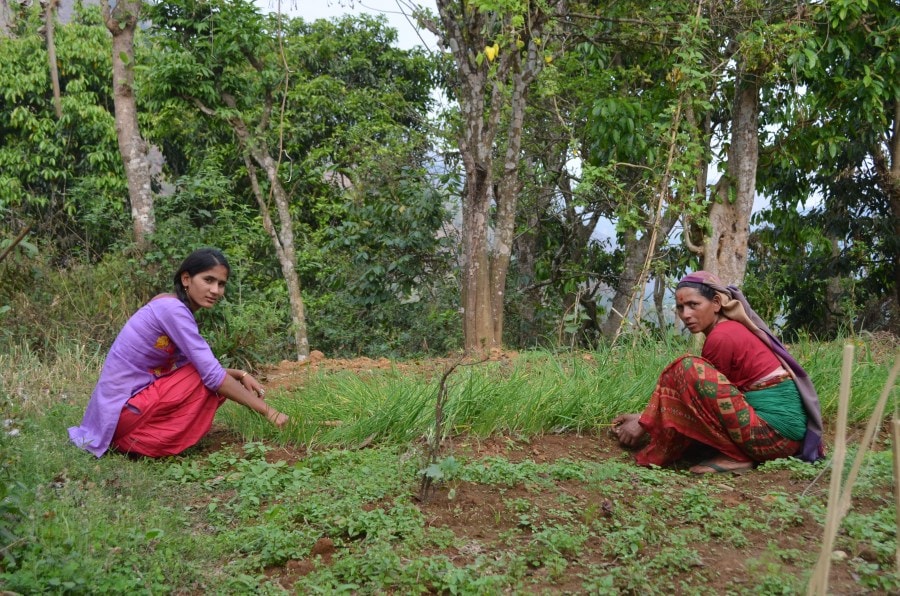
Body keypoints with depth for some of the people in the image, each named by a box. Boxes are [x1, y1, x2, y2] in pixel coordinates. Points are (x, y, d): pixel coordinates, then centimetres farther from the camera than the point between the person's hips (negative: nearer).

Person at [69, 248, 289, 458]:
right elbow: (212, 374, -21)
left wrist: (240, 375, -2)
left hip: (122, 407, 9)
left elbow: (205, 367, 15)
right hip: (125, 409, -9)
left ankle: (133, 439, 10)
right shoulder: (173, 308, -18)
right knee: (208, 380, -13)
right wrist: (266, 410, -18)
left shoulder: (169, 306, 10)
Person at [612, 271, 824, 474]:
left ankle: (735, 456, -14)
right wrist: (645, 418, 14)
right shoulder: (731, 329, 14)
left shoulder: (722, 337, -14)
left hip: (775, 432, -10)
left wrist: (645, 423, 2)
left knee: (689, 370, -21)